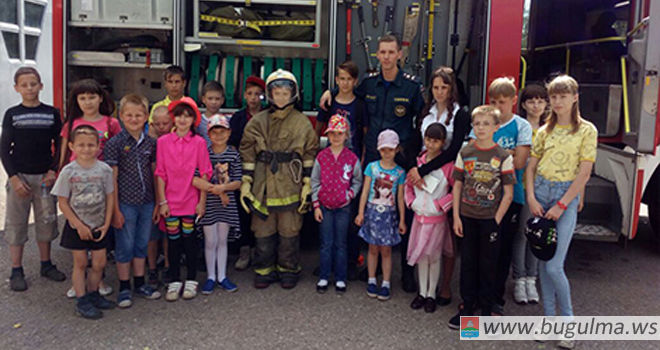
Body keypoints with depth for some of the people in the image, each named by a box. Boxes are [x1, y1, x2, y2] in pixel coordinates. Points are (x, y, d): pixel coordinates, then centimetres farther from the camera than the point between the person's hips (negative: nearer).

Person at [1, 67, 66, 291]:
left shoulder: (51, 113, 2)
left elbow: (59, 146, 6)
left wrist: (54, 171, -7)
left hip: (45, 176, 1)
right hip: (19, 176, -1)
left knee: (46, 220, 8)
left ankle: (46, 264, 23)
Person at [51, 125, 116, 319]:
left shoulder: (104, 169, -6)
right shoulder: (68, 171, -11)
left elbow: (110, 197, 0)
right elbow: (63, 202, -8)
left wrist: (106, 224, -5)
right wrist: (79, 225, -12)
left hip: (98, 226, 2)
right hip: (77, 227, -2)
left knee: (99, 264, 8)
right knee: (80, 263, 7)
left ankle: (93, 294, 29)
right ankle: (82, 301, 18)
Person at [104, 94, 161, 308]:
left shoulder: (150, 143, 5)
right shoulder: (115, 143, -8)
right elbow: (112, 178, -9)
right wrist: (115, 209, -11)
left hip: (146, 202, 4)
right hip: (125, 203, -4)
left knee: (142, 244, 15)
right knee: (124, 246, 6)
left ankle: (140, 284, 29)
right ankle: (124, 288, 19)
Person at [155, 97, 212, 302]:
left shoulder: (199, 142, -4)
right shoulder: (163, 142, -1)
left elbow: (204, 174, -2)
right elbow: (160, 174, 1)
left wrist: (202, 201, -4)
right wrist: (162, 201, -2)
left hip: (191, 201, -1)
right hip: (170, 201, 1)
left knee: (189, 239, 8)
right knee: (173, 241, 8)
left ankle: (191, 281, 22)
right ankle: (174, 282, 21)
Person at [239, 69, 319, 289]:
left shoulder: (303, 123, 3)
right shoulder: (257, 122, 6)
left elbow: (310, 154, 3)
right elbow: (248, 154, 7)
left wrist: (307, 184, -2)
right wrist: (245, 183, 2)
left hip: (290, 186, -1)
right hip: (263, 186, 1)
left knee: (289, 232, 6)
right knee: (263, 232, 7)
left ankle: (288, 270, 23)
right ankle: (264, 271, 23)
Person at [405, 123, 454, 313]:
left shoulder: (448, 164, -12)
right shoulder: (418, 161, 2)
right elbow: (408, 184, 13)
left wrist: (439, 204, -14)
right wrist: (412, 202, 0)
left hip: (437, 218, -4)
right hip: (419, 216, 4)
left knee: (434, 256, 6)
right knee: (421, 255, 12)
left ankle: (431, 294, 21)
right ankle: (422, 292, 26)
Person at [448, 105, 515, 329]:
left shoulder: (504, 157, -6)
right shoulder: (465, 153, 2)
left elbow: (508, 194, -5)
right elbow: (457, 186, 5)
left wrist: (496, 221, -10)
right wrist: (456, 217, -1)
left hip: (490, 219, -2)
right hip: (467, 218, 2)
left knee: (488, 265, 8)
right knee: (467, 263, 10)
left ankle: (486, 308, 22)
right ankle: (467, 306, 22)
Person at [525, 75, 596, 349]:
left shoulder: (587, 130, -2)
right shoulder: (545, 131, 10)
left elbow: (584, 173, -8)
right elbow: (531, 167, 9)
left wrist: (562, 205, -12)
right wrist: (531, 198, -5)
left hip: (567, 196, -4)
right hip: (541, 194, 4)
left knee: (554, 266, -10)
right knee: (543, 262, 7)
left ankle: (569, 322, 10)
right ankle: (549, 317, 20)